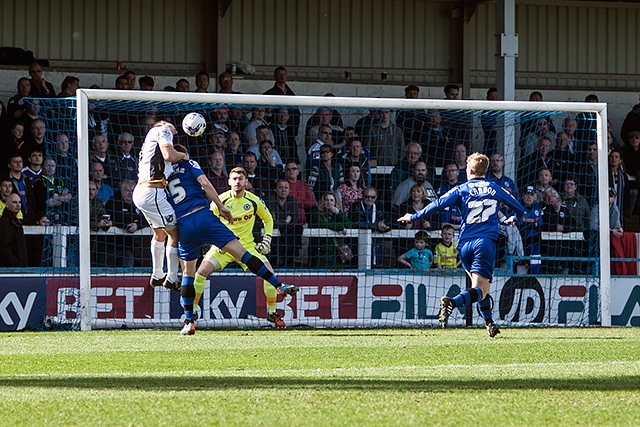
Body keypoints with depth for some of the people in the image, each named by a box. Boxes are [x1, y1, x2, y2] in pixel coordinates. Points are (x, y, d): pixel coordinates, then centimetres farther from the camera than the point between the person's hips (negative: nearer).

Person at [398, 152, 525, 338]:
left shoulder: (462, 189, 8)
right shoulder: (495, 189, 13)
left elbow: (438, 204, -4)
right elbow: (519, 209, 23)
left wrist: (413, 217, 5)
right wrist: (513, 219, 47)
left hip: (465, 243, 2)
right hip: (486, 242, -2)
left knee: (479, 285, 24)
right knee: (480, 289, -11)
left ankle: (489, 322, 20)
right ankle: (453, 302, -38)